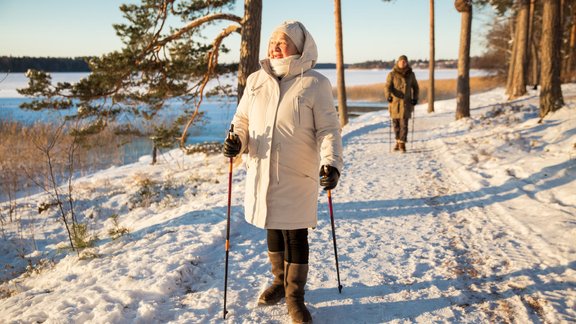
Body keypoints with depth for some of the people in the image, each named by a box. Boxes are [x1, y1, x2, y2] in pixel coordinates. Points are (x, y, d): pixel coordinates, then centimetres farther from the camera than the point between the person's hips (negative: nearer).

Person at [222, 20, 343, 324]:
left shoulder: (315, 83, -6)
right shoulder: (256, 80, 6)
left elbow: (328, 129, -8)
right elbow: (242, 119, 13)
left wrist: (331, 163, -23)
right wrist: (236, 141, -8)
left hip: (297, 176, -4)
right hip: (261, 173, 4)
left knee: (296, 235, 5)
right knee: (273, 229, 17)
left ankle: (295, 295, 23)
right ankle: (280, 280, 39)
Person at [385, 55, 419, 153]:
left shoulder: (410, 74, 6)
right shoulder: (392, 74, 0)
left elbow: (415, 87, 15)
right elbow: (388, 86, -10)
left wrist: (415, 98, 3)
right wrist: (389, 95, -28)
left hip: (406, 102, 0)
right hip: (395, 102, 0)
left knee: (404, 123, -9)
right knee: (396, 123, 6)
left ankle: (402, 144, -9)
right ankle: (398, 142, 22)